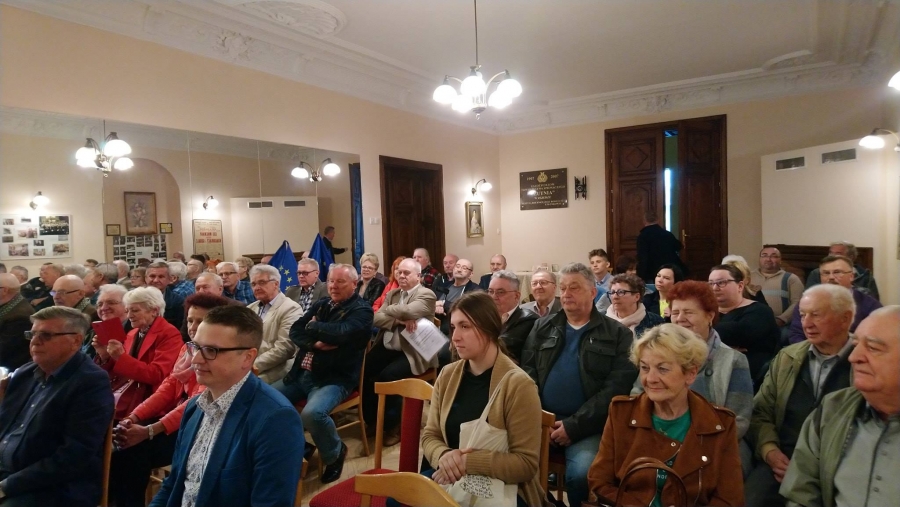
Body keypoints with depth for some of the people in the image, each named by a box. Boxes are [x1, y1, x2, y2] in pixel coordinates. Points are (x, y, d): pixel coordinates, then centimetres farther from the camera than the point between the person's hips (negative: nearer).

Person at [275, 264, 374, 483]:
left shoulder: (361, 310, -6)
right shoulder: (320, 305, 15)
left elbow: (341, 333, -24)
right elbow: (295, 331, 6)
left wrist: (313, 326, -5)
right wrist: (315, 344, -15)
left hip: (334, 379, -7)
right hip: (302, 374, 7)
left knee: (312, 413, -32)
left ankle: (335, 453, 0)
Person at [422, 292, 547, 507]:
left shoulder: (518, 384, -15)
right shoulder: (447, 375, 2)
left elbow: (526, 463, -15)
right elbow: (430, 435, 6)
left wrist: (467, 462, -24)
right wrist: (444, 456, -16)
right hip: (452, 482, 5)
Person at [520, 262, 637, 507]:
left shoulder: (618, 334, 4)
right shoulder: (542, 327, 14)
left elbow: (616, 388, -6)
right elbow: (528, 374, 7)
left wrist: (574, 426, -12)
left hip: (587, 427, -3)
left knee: (581, 474, -28)